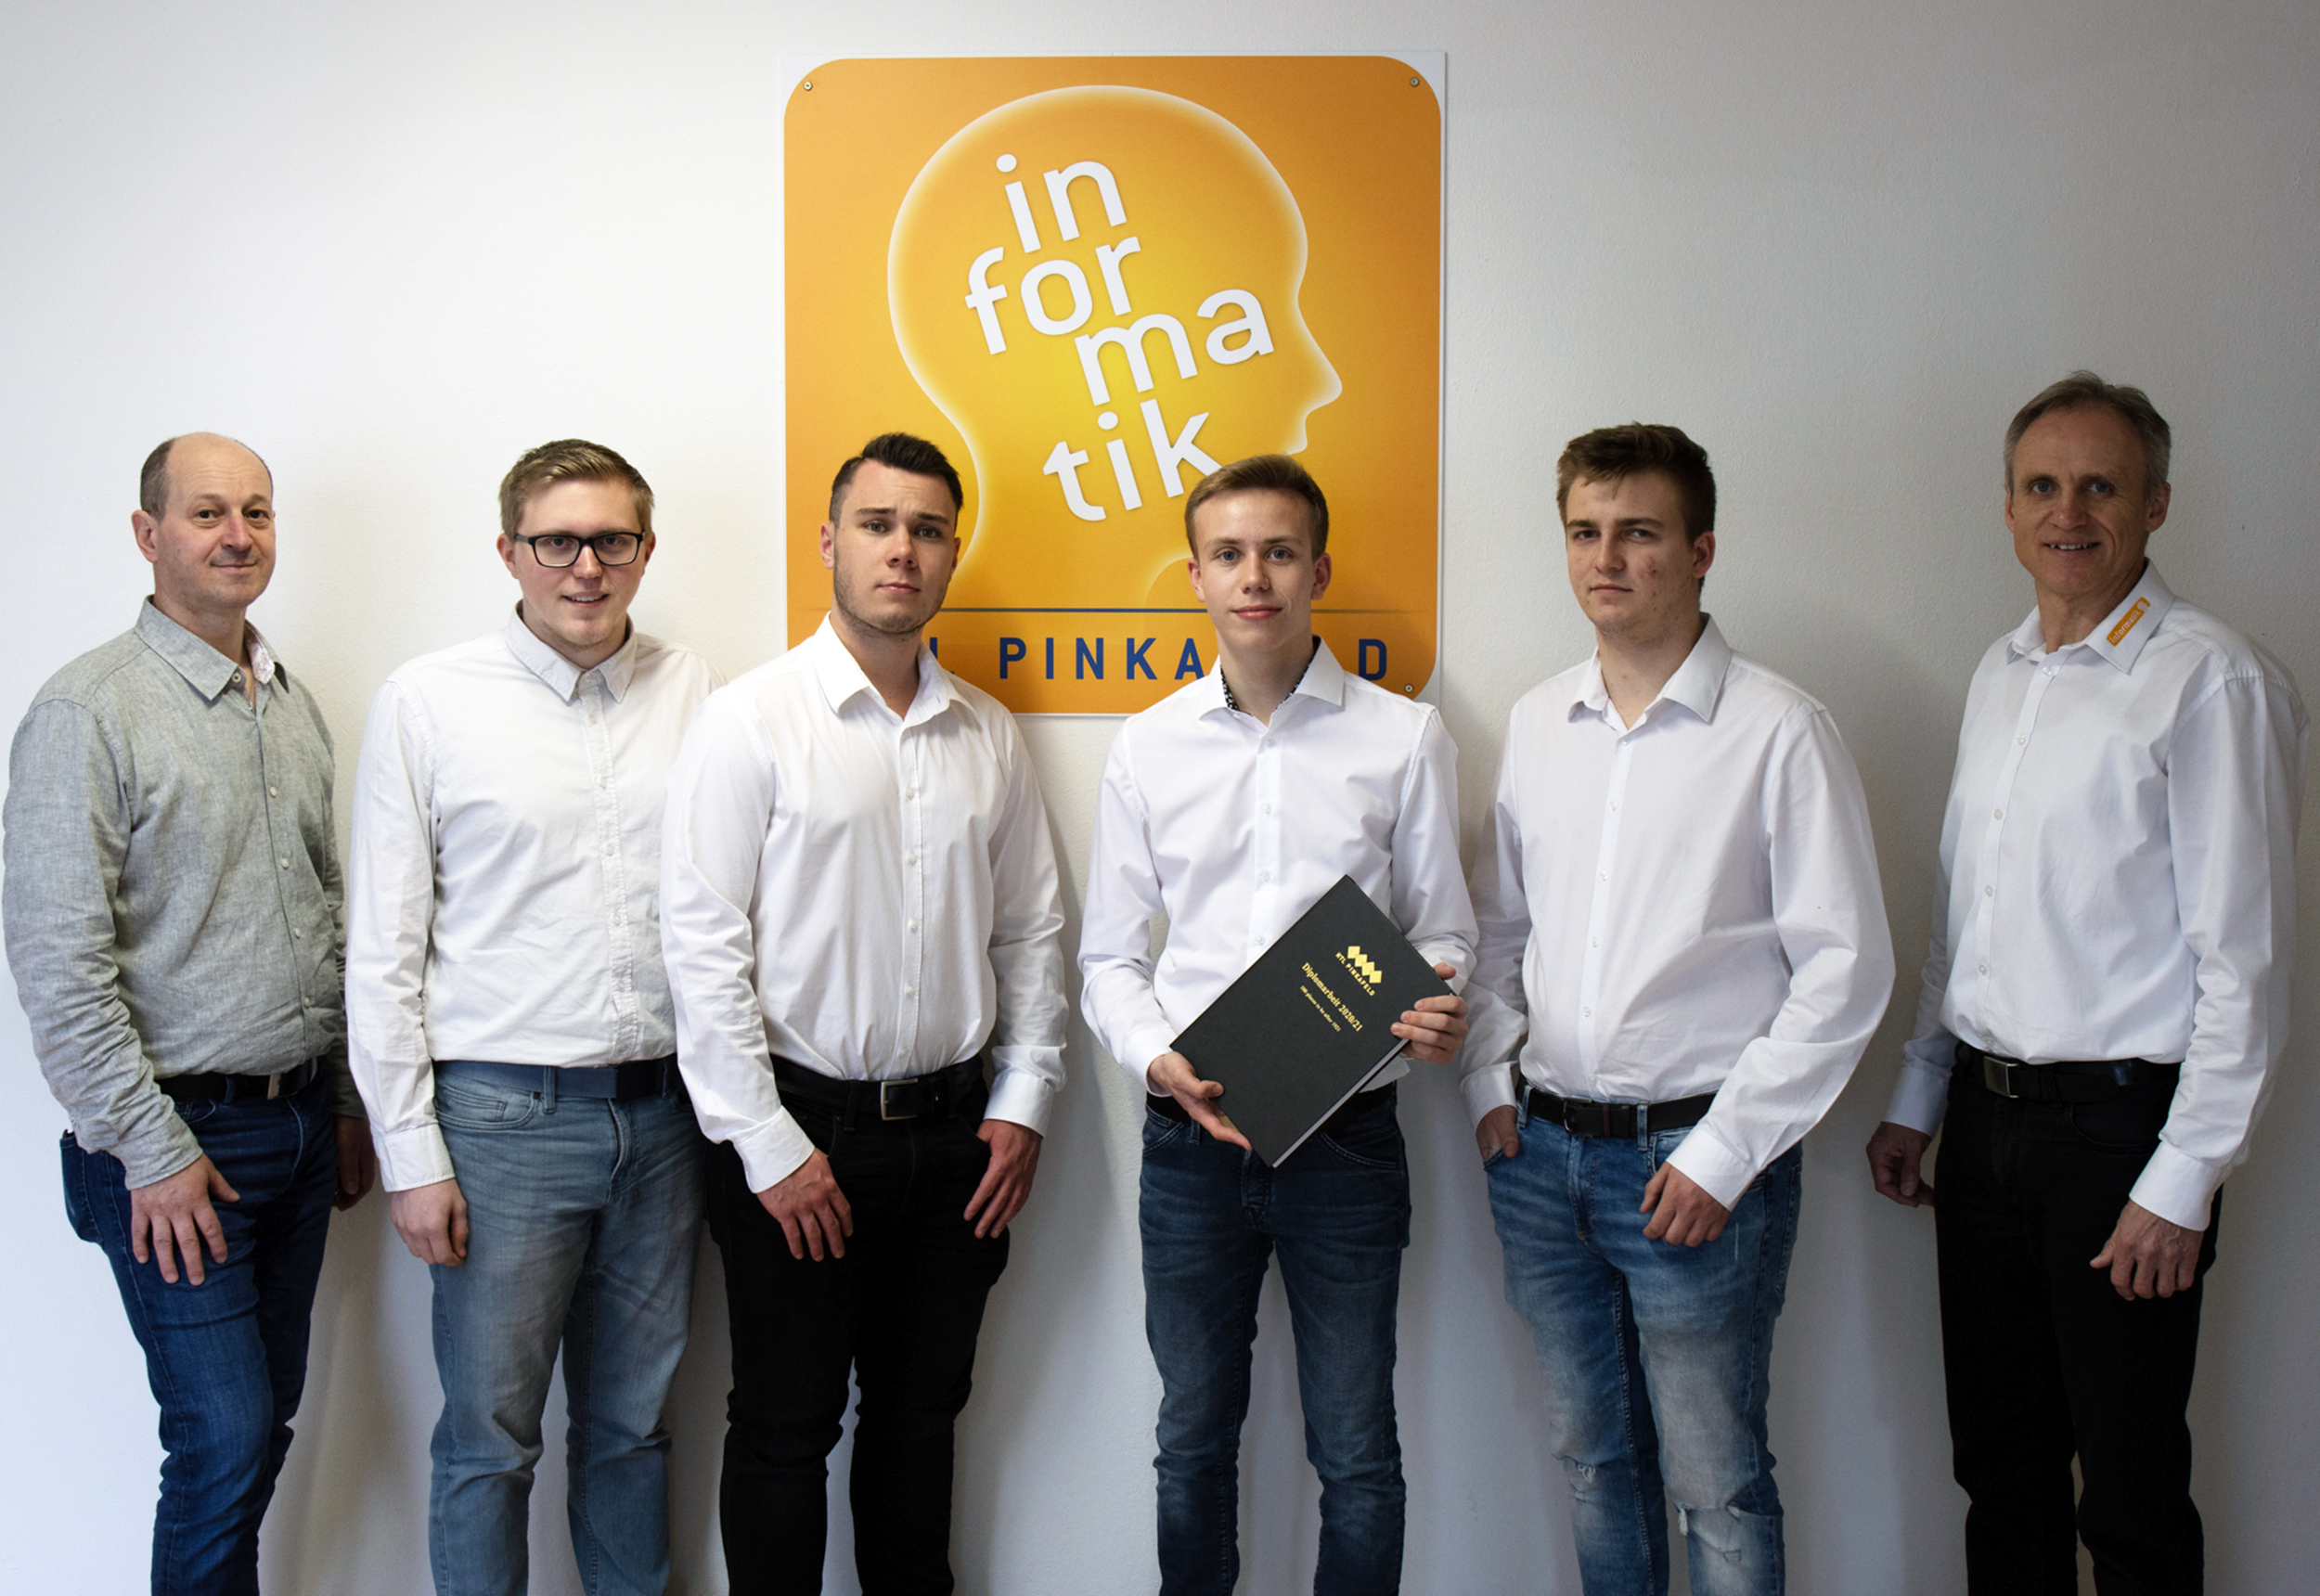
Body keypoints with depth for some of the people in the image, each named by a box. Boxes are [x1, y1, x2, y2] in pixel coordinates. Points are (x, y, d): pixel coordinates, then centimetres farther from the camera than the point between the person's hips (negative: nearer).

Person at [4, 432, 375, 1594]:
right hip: (181, 1136, -6)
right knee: (226, 1436, -4)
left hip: (301, 1123, 7)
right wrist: (152, 1150, -15)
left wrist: (346, 1099, 15)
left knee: (265, 1421, 13)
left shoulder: (294, 707, 11)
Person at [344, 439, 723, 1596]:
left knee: (633, 1423, 15)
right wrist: (412, 1156, -6)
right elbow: (382, 952, -2)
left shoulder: (698, 695, 5)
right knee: (488, 1437, 6)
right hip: (503, 1117, -2)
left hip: (664, 1112, 3)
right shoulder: (427, 701, -2)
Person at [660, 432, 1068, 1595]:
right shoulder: (752, 720, -8)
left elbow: (1031, 929, 13)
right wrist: (769, 1146, -14)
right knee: (785, 1430, 7)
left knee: (922, 1412, 16)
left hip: (953, 1128, 5)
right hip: (801, 1128, -4)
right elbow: (701, 943, -12)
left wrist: (1022, 1100, 5)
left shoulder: (990, 735, 7)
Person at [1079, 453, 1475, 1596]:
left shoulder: (1404, 739, 1)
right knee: (1193, 1446, 14)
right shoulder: (1148, 748, 5)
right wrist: (1158, 1058, -11)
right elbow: (1110, 955, 8)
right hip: (1191, 1140, 2)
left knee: (1357, 1459, 7)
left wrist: (1439, 1011, -16)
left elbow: (1442, 934, 6)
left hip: (1348, 1136, -1)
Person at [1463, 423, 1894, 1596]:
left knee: (1716, 1485, 3)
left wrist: (1722, 1155, -12)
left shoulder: (1780, 732, -8)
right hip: (1542, 1149, 5)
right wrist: (1489, 1083, 4)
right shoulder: (1537, 723, 8)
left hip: (1698, 1160, -5)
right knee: (1593, 1457, 17)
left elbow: (1846, 969, -10)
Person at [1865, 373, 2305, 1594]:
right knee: (1999, 1470, 15)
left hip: (2119, 1126, -7)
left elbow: (2245, 955, -14)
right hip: (1985, 1118, 7)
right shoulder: (2000, 674, 12)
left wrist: (2184, 1179, -16)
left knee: (2129, 1497, 4)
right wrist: (1914, 1102, 17)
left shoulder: (2209, 681, -11)